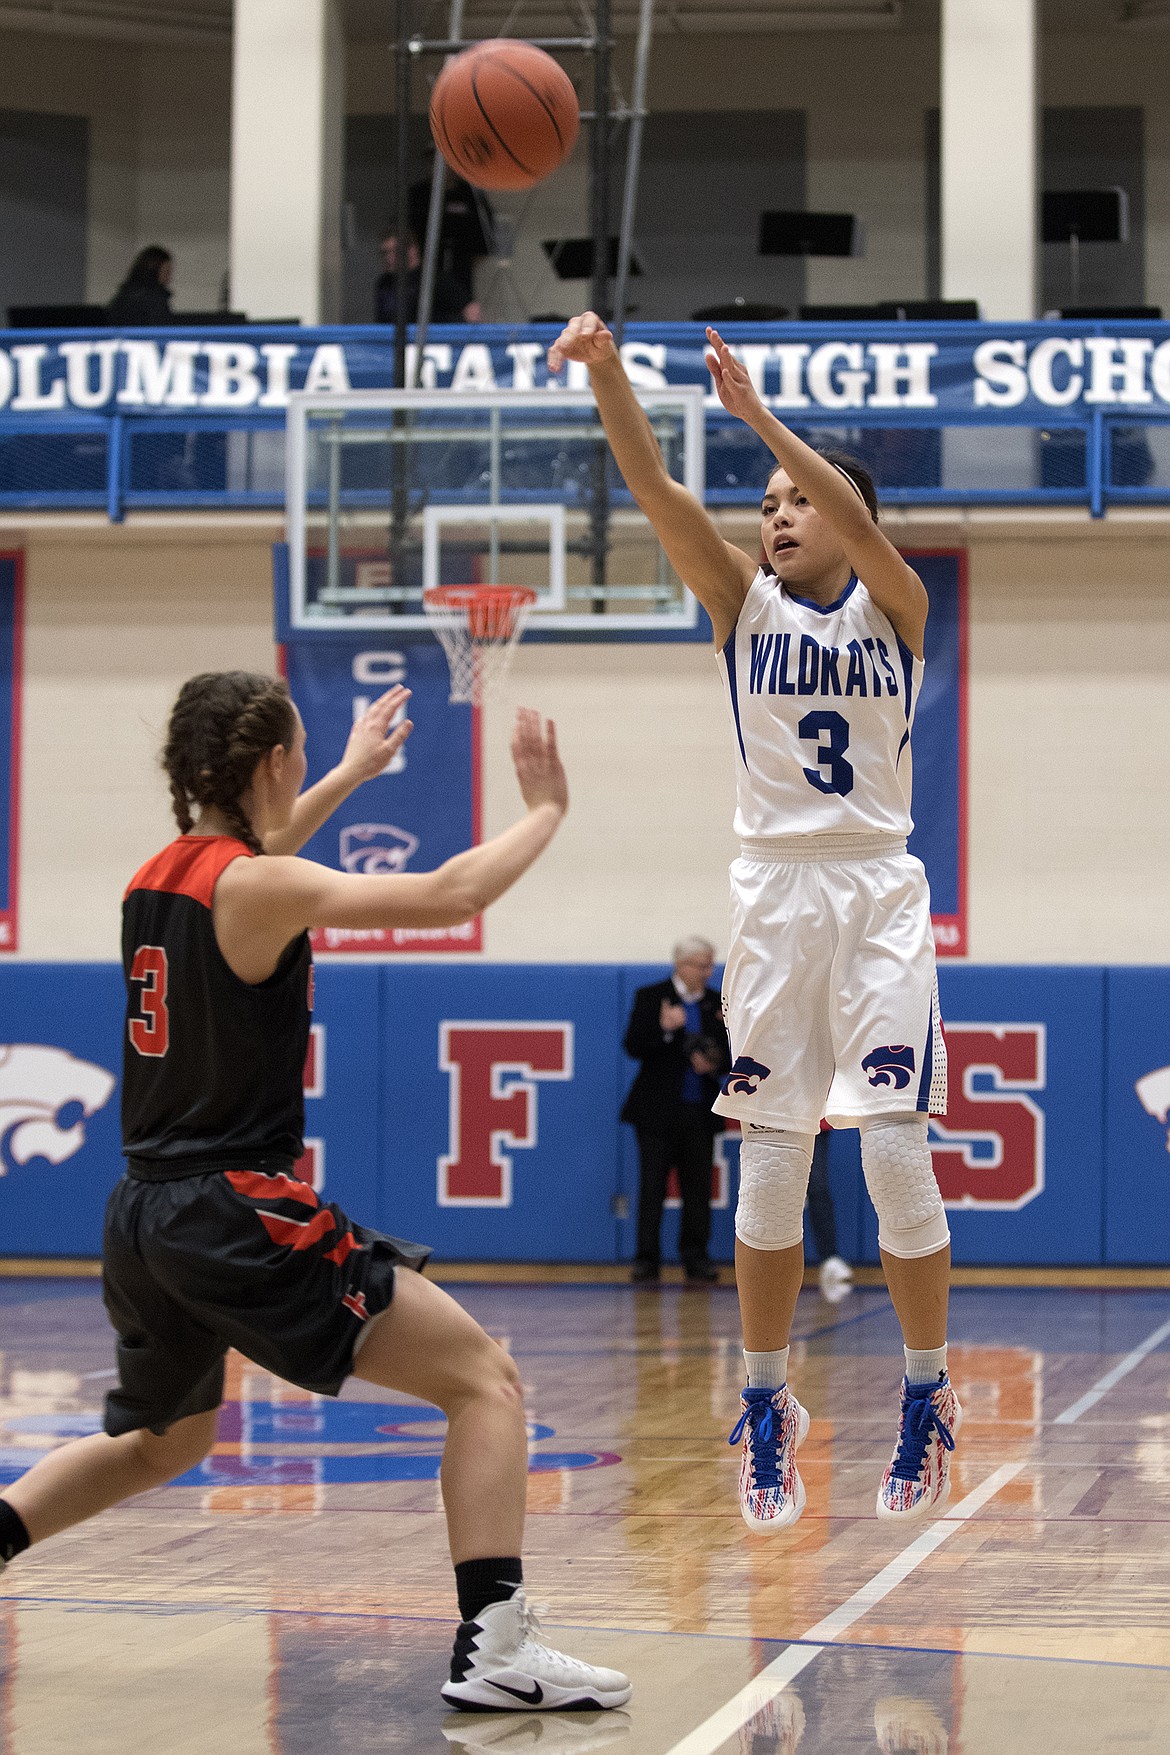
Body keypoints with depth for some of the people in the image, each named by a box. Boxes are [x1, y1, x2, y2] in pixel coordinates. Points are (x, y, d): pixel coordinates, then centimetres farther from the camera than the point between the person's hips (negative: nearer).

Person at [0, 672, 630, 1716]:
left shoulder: (160, 876, 11)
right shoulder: (262, 888, -13)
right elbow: (451, 895, -17)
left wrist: (349, 777, 46)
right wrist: (546, 810, -1)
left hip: (145, 1219, 9)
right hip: (237, 1214, -9)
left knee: (160, 1444, 32)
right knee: (486, 1381, -4)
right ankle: (494, 1648, -15)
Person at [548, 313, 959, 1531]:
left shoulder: (893, 607, 4)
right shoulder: (743, 603, 7)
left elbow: (860, 524, -18)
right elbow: (657, 494, -7)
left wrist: (758, 415, -27)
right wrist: (606, 374, -21)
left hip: (879, 896, -2)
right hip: (774, 893, 2)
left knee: (897, 1157, -8)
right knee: (769, 1168, 1)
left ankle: (926, 1398, 7)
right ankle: (766, 1409, 13)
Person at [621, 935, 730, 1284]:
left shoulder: (717, 1004, 10)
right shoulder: (650, 997, 1)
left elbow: (730, 1056, 12)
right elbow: (632, 1046, -7)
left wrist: (713, 1065, -9)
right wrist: (663, 1029, -23)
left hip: (700, 1112, 3)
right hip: (658, 1111, -3)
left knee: (698, 1190, 3)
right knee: (652, 1187, -3)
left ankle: (695, 1257, 9)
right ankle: (646, 1260, 0)